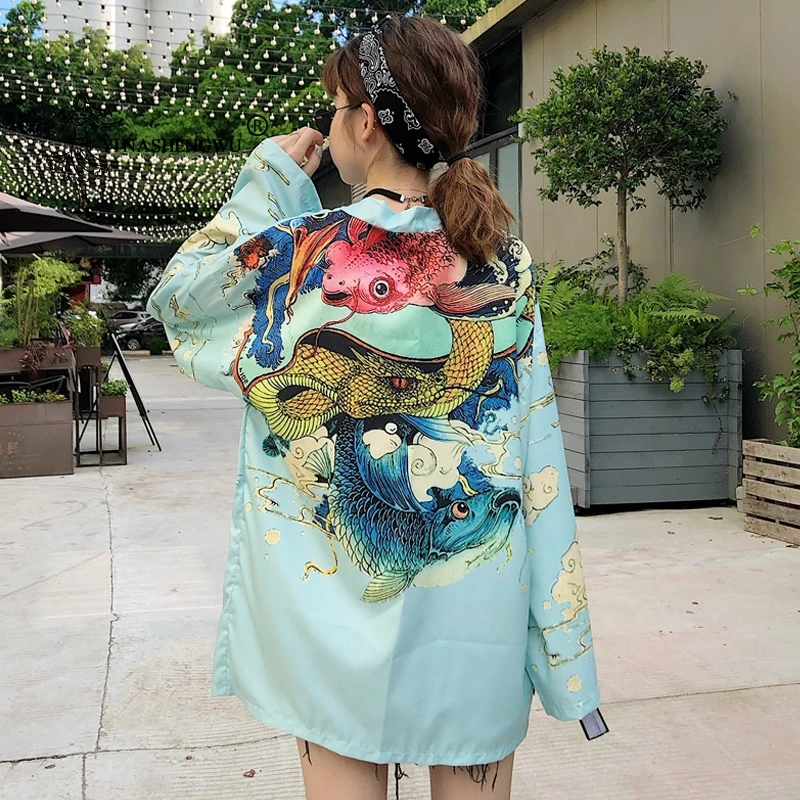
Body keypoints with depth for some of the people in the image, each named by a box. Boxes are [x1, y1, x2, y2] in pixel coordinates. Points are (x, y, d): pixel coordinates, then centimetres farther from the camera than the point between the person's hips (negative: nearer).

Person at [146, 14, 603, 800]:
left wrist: (266, 181, 5)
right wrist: (556, 623, 5)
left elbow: (175, 298, 5)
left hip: (335, 601, -2)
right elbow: (537, 450, -3)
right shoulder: (506, 263, -6)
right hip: (479, 608, 3)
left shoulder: (295, 253, -14)